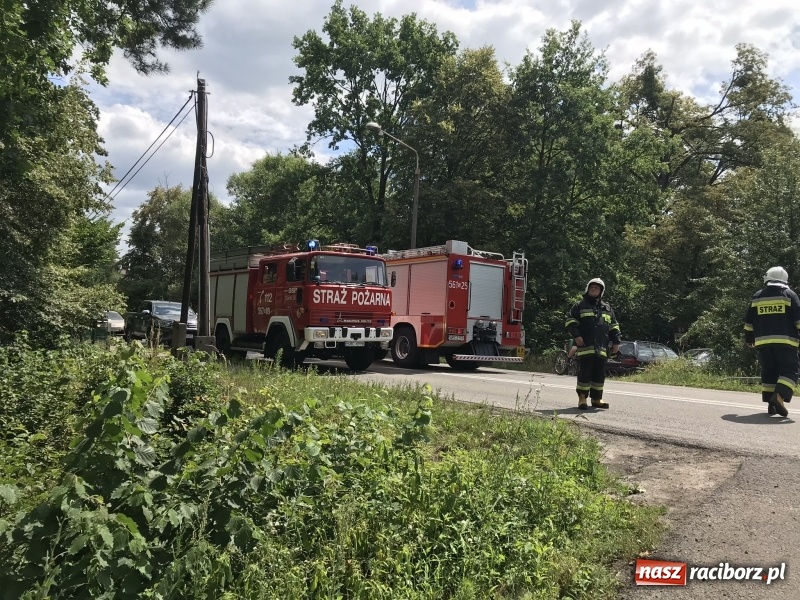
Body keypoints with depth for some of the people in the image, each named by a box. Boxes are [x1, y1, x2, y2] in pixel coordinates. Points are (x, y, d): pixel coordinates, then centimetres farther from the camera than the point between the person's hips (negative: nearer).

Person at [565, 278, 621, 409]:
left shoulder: (607, 308, 20)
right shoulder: (580, 306, 7)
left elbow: (614, 326, 22)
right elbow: (570, 321, 0)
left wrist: (616, 342, 14)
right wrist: (576, 336, -13)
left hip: (601, 348, 5)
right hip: (585, 346, -4)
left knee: (599, 374, 7)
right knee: (585, 372, -6)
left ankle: (597, 398, 16)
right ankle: (582, 398, 0)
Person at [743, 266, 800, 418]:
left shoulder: (757, 297, 12)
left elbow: (748, 321, 15)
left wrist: (749, 338, 24)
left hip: (763, 341, 3)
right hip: (785, 341, -3)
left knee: (768, 372, 12)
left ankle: (770, 404, 9)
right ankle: (779, 396, -21)